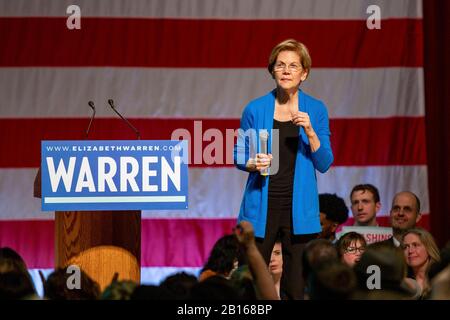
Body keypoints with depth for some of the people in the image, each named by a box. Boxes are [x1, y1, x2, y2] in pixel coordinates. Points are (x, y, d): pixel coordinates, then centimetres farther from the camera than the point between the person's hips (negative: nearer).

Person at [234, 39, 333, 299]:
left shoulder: (316, 110, 3)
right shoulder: (255, 109, 1)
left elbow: (324, 164, 0)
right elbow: (239, 156, 8)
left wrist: (310, 131, -15)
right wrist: (254, 164, -14)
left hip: (299, 208, 0)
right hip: (262, 207, 0)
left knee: (297, 288, 2)